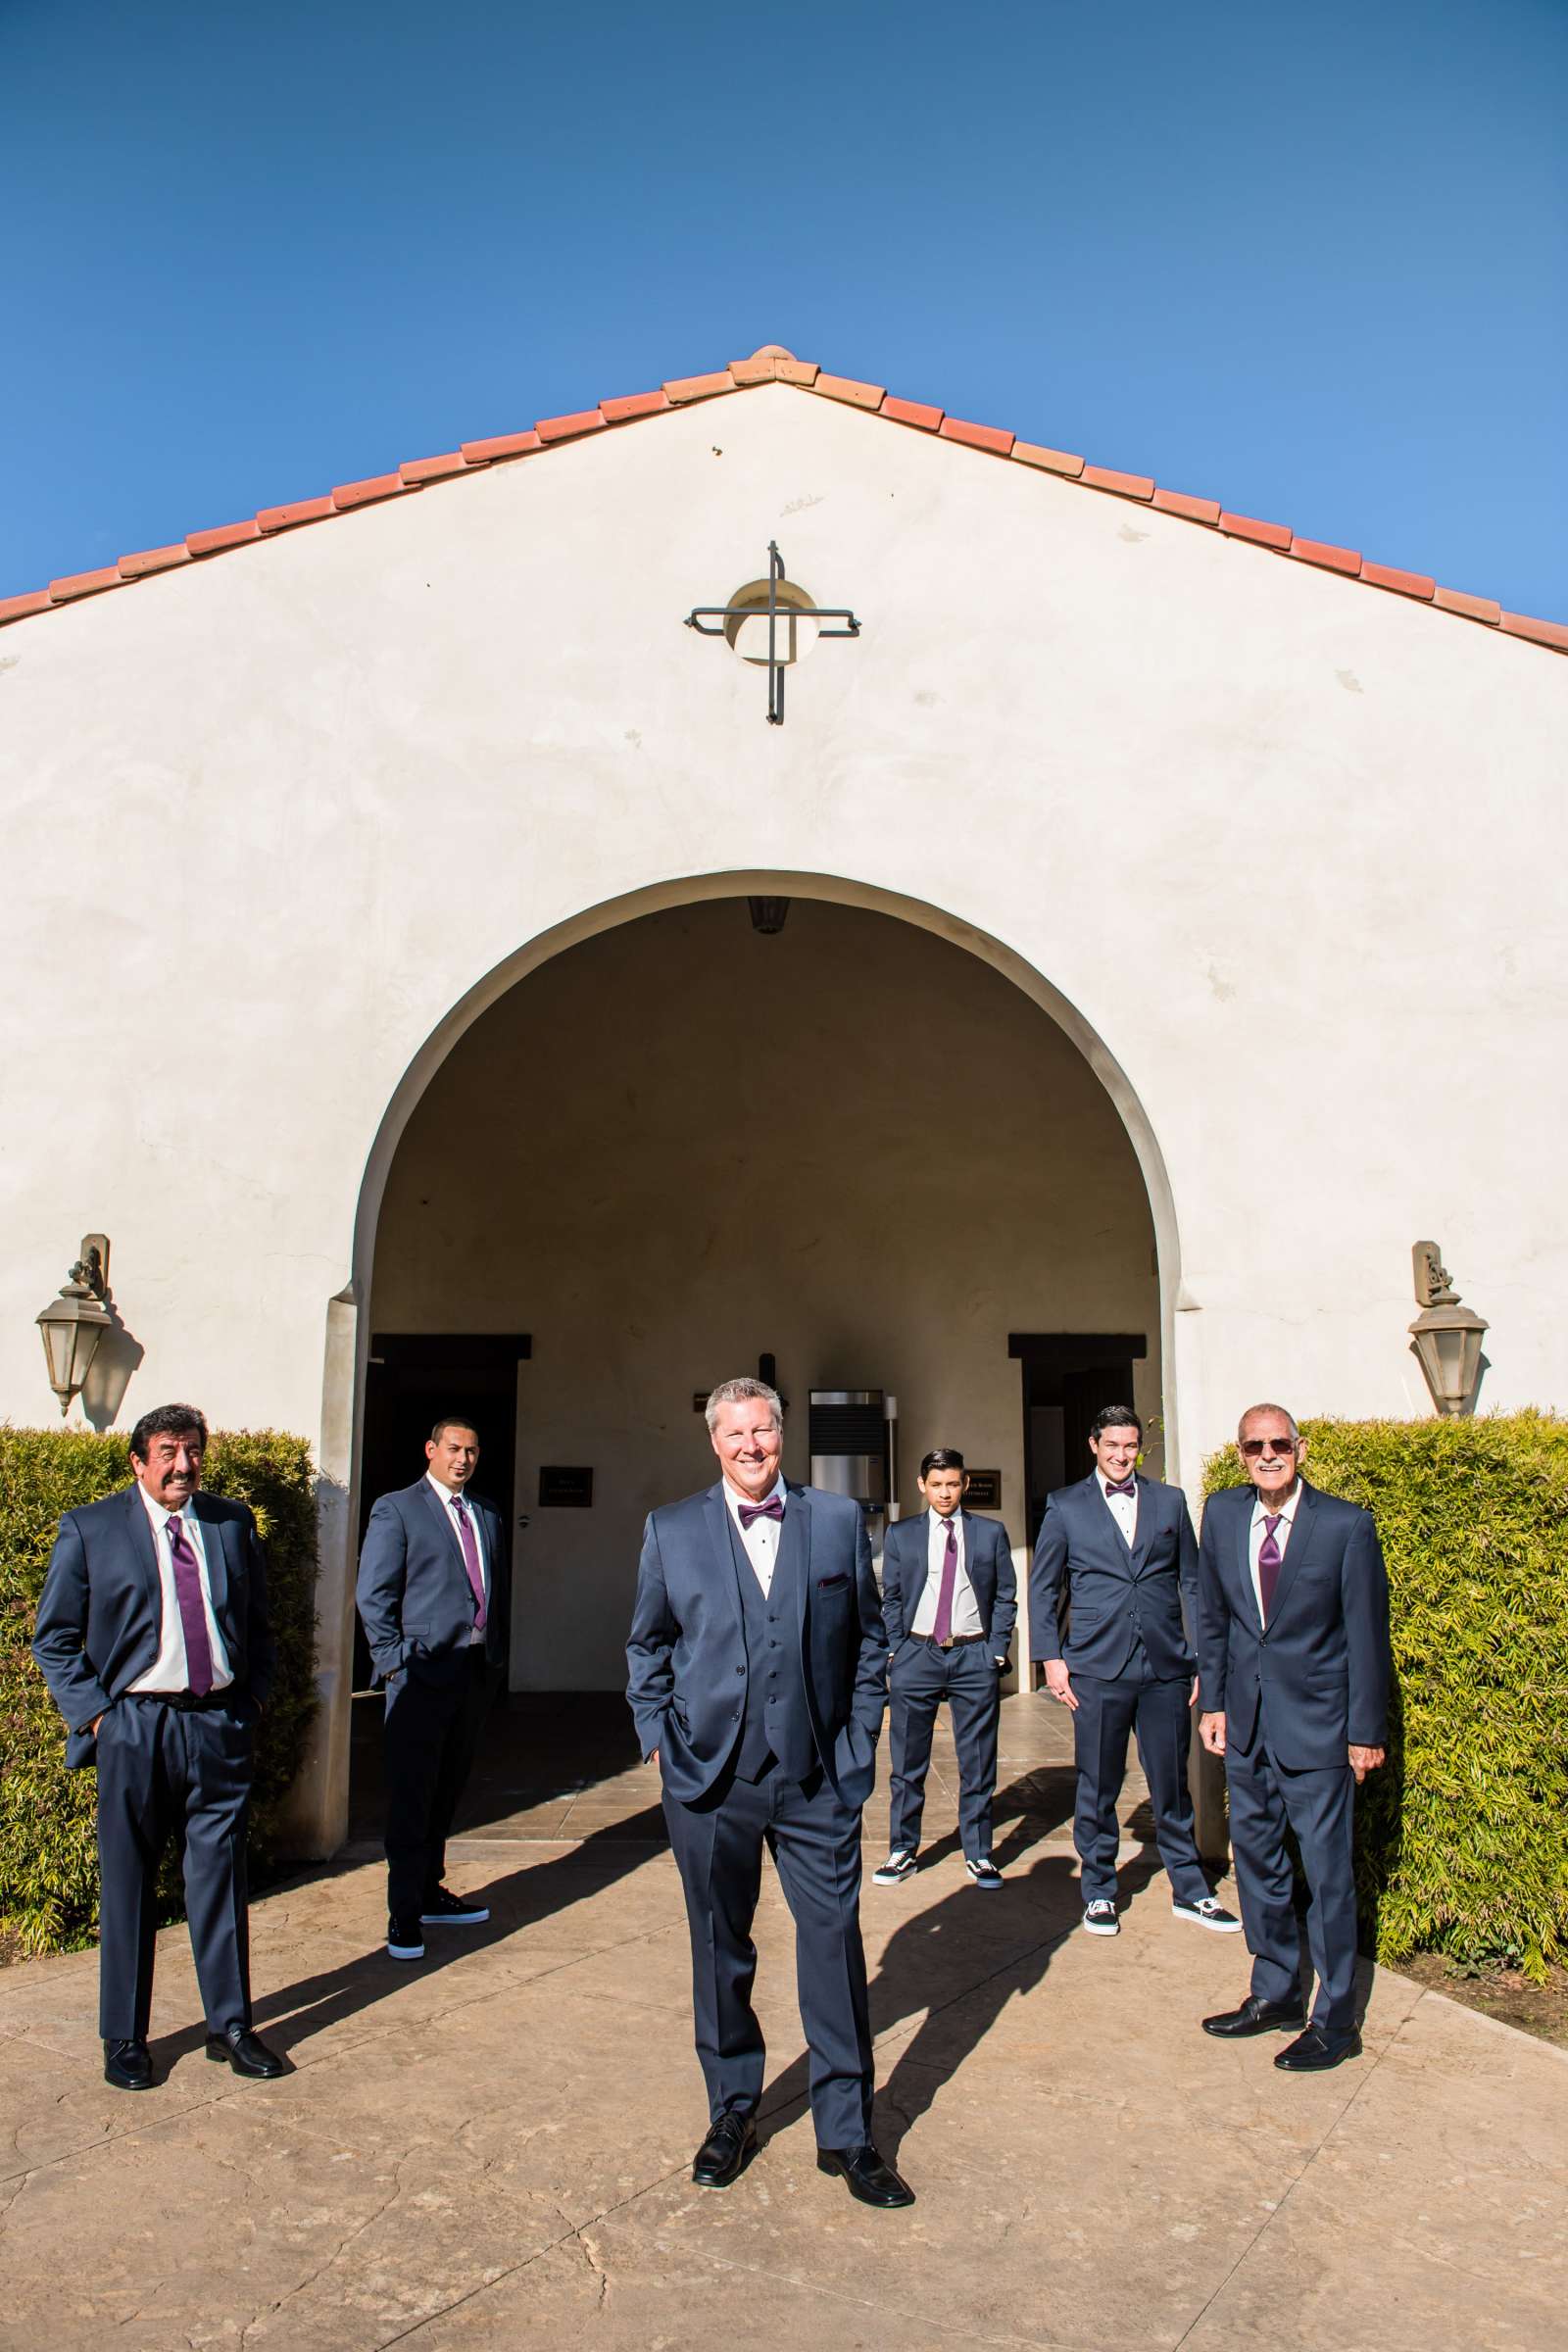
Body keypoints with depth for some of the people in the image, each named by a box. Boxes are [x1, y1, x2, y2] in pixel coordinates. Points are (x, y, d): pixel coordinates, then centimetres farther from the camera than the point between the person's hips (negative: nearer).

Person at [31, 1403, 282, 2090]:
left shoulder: (233, 1522, 7)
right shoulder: (89, 1529, -2)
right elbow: (53, 1639, 1)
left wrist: (253, 1699, 7)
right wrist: (95, 1714, -6)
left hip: (221, 1725, 3)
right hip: (135, 1728, -2)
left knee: (222, 1880, 9)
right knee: (128, 1886, 8)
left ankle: (231, 2026, 22)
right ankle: (124, 2038, 24)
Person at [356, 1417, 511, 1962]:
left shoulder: (488, 1515, 14)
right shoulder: (396, 1509, -3)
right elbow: (374, 1595, -7)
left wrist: (498, 1655, 10)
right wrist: (395, 1663, -12)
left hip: (477, 1671, 6)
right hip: (423, 1672, -6)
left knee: (447, 1792, 16)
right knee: (412, 1797, -1)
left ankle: (430, 1893, 28)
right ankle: (404, 1914, 7)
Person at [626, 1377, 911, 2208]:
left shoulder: (839, 1519, 2)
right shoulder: (671, 1530, 3)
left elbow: (868, 1638, 8)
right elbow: (647, 1646, 10)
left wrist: (860, 1737, 4)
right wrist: (658, 1739, 3)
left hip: (818, 1778, 0)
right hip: (709, 1775, 0)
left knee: (835, 1945, 3)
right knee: (719, 1950, 12)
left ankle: (845, 2132, 19)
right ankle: (731, 2111, 32)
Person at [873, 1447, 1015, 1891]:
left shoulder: (991, 1533, 6)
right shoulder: (900, 1534, 7)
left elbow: (1005, 1597, 8)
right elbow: (890, 1598, 10)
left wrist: (996, 1651, 0)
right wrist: (896, 1650, 0)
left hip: (975, 1656, 0)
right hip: (916, 1655, 0)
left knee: (978, 1762, 5)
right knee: (907, 1762, 5)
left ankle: (978, 1853, 17)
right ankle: (903, 1851, 17)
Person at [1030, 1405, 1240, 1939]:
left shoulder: (1170, 1501, 9)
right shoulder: (1066, 1507, 4)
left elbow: (1192, 1582, 11)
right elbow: (1042, 1588, 6)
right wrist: (1052, 1658, -2)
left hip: (1166, 1668, 2)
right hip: (1097, 1669, -1)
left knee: (1172, 1785, 10)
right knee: (1097, 1789, 7)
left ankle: (1190, 1893, 24)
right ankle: (1098, 1892, 22)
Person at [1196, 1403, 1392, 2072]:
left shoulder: (1346, 1525, -11)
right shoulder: (1222, 1514, 2)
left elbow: (1367, 1633, -7)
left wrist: (1366, 1731, -6)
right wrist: (1213, 1702, 8)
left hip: (1315, 1723, -5)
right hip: (1246, 1719, 5)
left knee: (1326, 1869, 1)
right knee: (1256, 1859, 15)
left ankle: (1334, 2021, 16)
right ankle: (1275, 1994, 31)